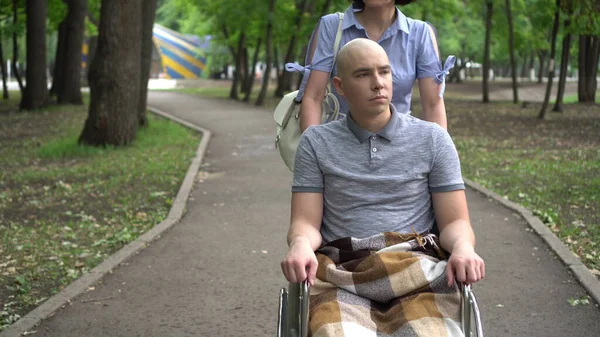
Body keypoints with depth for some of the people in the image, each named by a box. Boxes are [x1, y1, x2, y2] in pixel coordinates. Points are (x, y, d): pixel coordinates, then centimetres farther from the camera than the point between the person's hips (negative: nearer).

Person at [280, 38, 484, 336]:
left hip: (417, 269, 1)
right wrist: (300, 245, -17)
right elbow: (306, 222, 7)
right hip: (339, 273, 0)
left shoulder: (433, 139, 13)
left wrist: (463, 248, -14)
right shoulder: (316, 142, 14)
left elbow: (455, 222, 10)